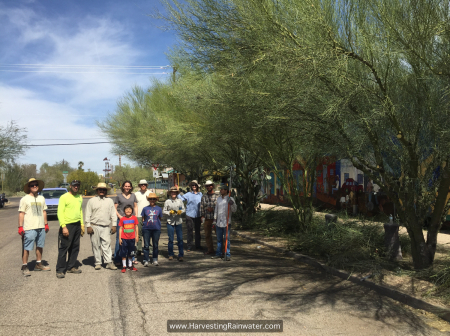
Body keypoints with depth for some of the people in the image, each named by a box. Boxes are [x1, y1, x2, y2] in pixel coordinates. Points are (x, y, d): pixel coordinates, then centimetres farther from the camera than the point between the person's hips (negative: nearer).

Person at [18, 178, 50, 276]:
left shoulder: (41, 198, 14)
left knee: (40, 246, 13)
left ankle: (38, 264, 26)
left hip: (41, 227, 6)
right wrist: (20, 227, -11)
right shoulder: (24, 199, -2)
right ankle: (25, 267, 6)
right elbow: (21, 213, -5)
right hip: (29, 228, -6)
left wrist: (46, 224, 14)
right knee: (26, 248, -4)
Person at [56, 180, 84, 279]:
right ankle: (60, 270, 2)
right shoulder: (64, 197, -8)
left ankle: (71, 267, 22)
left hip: (77, 225, 7)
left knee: (75, 248, 11)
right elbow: (60, 213, -13)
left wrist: (82, 224, 15)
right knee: (64, 248, -4)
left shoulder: (79, 197, 14)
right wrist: (63, 227, -20)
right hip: (67, 225, -7)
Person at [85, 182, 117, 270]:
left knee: (106, 244, -3)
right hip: (94, 226, -1)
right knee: (96, 245, 2)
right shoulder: (92, 201, 7)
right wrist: (88, 226, -3)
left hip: (106, 227, 1)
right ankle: (98, 262, 10)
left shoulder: (110, 201, 13)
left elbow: (113, 214, 12)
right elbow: (88, 214, 4)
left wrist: (114, 225, 6)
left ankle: (109, 262, -3)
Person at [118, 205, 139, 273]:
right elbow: (120, 228, 0)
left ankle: (130, 265, 24)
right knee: (123, 253, 4)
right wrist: (119, 238, -2)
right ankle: (124, 266, 13)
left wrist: (137, 236, 2)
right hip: (124, 238, -1)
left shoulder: (134, 218, -1)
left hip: (132, 238, 1)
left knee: (130, 253, 12)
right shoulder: (122, 219, -5)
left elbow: (136, 227, 5)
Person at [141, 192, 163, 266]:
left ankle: (155, 260, 20)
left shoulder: (159, 209, 6)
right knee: (146, 245, 0)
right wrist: (146, 223, -2)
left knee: (155, 245, 8)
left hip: (156, 229, 1)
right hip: (146, 229, 0)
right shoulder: (145, 209, 5)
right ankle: (146, 260, 8)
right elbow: (143, 218, 11)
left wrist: (157, 224, 1)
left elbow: (160, 219, 11)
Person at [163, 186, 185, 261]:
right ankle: (170, 255, 17)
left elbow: (183, 209, 9)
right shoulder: (167, 201, 2)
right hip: (170, 221, -1)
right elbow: (164, 211, 4)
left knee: (180, 239, -2)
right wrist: (170, 212, -13)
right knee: (171, 239, 4)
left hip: (178, 221, 1)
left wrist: (180, 211, -12)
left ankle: (181, 255, 5)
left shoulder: (180, 201, 6)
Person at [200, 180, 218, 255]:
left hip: (215, 218, -4)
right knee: (207, 235, 9)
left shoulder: (217, 196, 0)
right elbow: (201, 207, 12)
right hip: (207, 219, 4)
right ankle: (210, 250, 19)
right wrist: (202, 216, 3)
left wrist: (213, 209, -11)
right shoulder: (204, 197, 12)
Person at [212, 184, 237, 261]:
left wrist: (232, 204, -27)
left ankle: (228, 255, 4)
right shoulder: (218, 198, 11)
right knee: (219, 239, 14)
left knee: (227, 239, -3)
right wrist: (215, 219, 17)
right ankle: (219, 253, 24)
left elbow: (234, 210, -10)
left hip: (226, 223, -5)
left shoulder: (230, 199, -6)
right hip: (219, 222, 6)